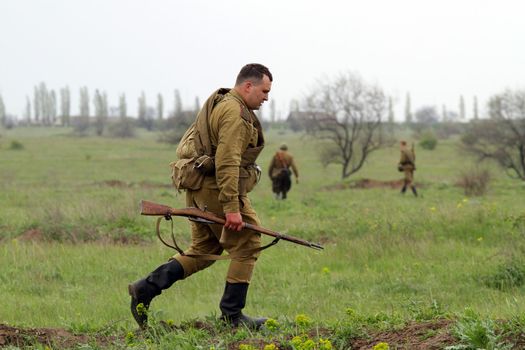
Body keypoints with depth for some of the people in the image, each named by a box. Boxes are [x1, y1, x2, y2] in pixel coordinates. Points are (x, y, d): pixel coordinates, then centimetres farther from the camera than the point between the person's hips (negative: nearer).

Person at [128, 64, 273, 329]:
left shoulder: (221, 106, 19)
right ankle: (231, 315, 4)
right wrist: (232, 207, -26)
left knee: (203, 250, 15)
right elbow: (227, 162, -24)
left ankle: (146, 289, 10)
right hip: (219, 190, -10)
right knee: (246, 246, 0)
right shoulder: (233, 112, -16)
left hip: (201, 192, 10)